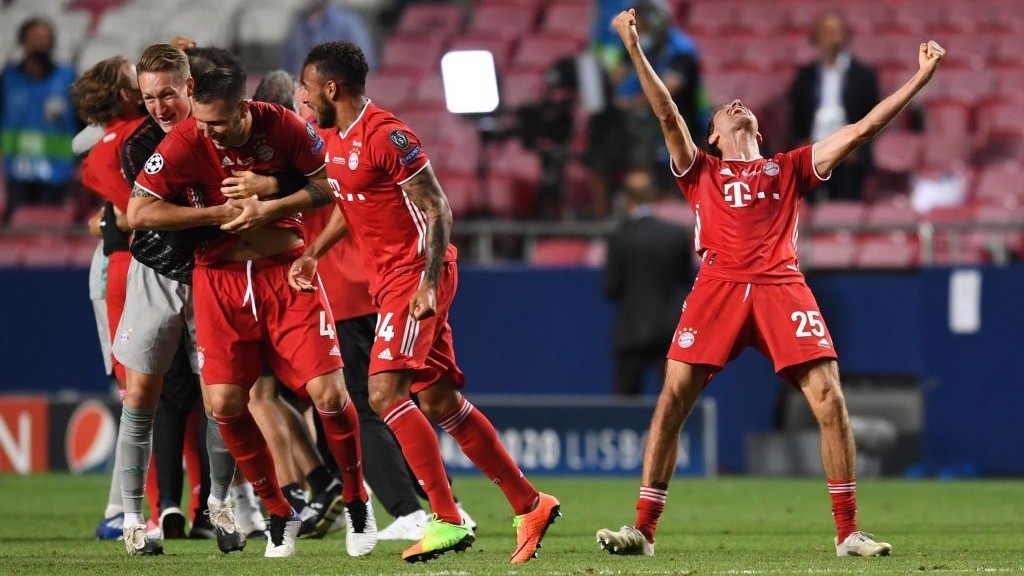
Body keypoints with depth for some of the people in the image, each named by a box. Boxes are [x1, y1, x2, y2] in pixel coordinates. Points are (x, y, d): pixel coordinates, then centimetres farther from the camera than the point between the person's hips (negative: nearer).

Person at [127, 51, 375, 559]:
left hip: (286, 272, -1)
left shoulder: (282, 127, -11)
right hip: (219, 279, 1)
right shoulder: (182, 144, -13)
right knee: (225, 402, -8)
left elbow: (326, 184, 3)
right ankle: (279, 513, 11)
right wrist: (217, 213, -17)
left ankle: (357, 503, 15)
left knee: (328, 393, -9)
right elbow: (139, 212, -14)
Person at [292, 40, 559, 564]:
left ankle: (448, 521, -17)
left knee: (385, 392, -19)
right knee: (439, 402, 9)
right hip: (388, 281, 9)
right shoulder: (335, 140, 11)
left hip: (415, 277, -9)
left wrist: (428, 283, -23)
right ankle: (530, 506, 16)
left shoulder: (386, 136, -17)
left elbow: (436, 209, -17)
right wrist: (312, 254, 15)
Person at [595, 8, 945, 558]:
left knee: (829, 398, -11)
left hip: (781, 286, 0)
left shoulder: (789, 168, 24)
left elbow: (863, 127, 22)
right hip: (719, 286, 0)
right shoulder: (701, 170, 23)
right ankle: (642, 529, -3)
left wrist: (920, 77, 18)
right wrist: (634, 49, 0)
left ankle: (848, 532, -3)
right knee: (673, 398, -9)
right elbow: (668, 114, 11)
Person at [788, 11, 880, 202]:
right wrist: (801, 142, -1)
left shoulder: (863, 75, 6)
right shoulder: (805, 75, 11)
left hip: (849, 160, -2)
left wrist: (857, 147, -6)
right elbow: (796, 116, 13)